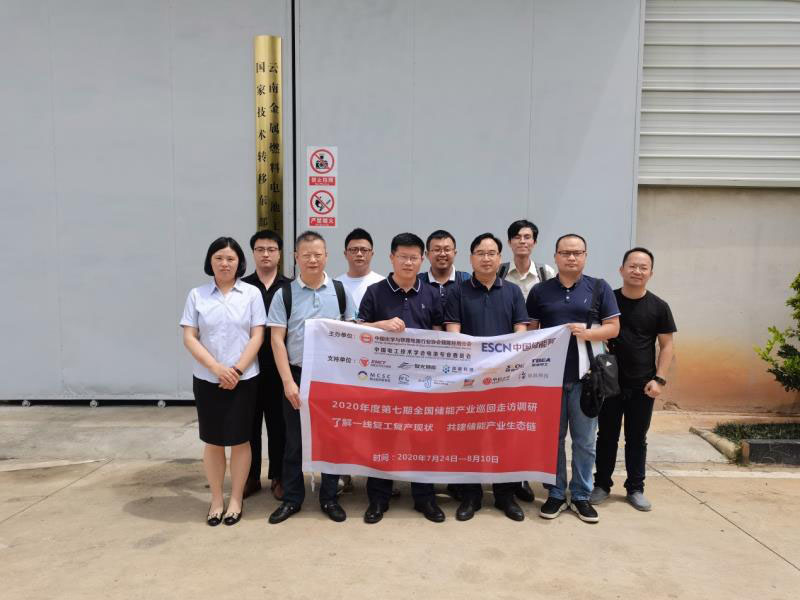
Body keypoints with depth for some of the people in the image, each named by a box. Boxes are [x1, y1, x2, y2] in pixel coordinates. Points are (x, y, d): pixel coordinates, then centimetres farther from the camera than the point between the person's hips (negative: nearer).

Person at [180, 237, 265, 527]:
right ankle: (216, 499, 24)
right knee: (213, 441, 9)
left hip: (243, 379, -1)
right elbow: (189, 338, -1)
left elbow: (257, 336, -2)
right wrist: (216, 367, -13)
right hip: (207, 379, 1)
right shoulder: (197, 295, 2)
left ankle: (236, 499, 21)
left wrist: (237, 369, -11)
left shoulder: (251, 293, 0)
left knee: (239, 440, 6)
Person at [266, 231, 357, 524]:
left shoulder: (340, 291, 1)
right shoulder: (284, 294, -3)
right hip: (297, 376, -1)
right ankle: (292, 498, 26)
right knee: (294, 440, 9)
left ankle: (329, 498, 25)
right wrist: (288, 382, -10)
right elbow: (277, 340, -4)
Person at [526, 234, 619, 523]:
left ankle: (581, 496, 21)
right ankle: (556, 494, 22)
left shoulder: (599, 288, 4)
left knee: (584, 440, 7)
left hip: (585, 377, 0)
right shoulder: (539, 291, 5)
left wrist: (588, 333, -17)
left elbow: (613, 327, 2)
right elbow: (530, 331, 7)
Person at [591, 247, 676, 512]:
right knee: (607, 436, 10)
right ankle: (602, 484, 24)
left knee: (637, 439, 11)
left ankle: (635, 488, 25)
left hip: (642, 386, 1)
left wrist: (659, 379, -8)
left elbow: (666, 346, 2)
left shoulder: (658, 307, 0)